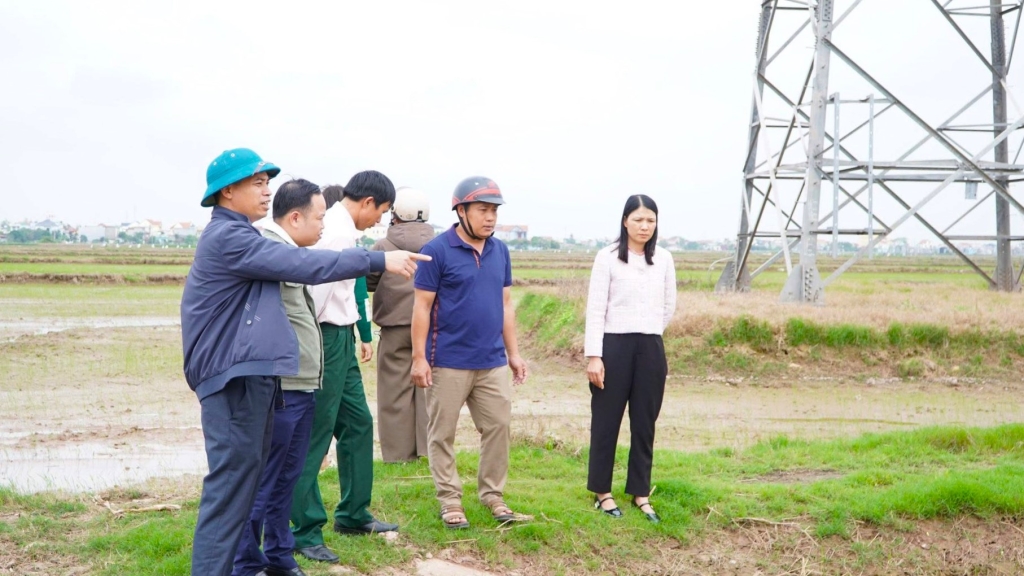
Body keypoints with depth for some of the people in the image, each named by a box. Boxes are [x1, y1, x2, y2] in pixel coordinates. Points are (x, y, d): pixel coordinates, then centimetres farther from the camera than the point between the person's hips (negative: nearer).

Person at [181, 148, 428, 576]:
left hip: (252, 374, 10)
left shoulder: (238, 236, 20)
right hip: (235, 377, -10)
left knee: (244, 483, 12)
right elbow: (304, 265, -18)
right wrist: (379, 261, -15)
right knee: (230, 486, -9)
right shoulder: (227, 237, -13)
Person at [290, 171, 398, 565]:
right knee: (314, 437, -2)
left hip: (341, 339, 10)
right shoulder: (338, 231, -18)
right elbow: (315, 292, -22)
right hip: (328, 339, -10)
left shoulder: (339, 227, 13)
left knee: (358, 424, 17)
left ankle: (353, 515, 29)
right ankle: (305, 532, 7)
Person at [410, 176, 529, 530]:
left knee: (498, 427, 8)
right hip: (449, 363, -5)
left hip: (492, 362, 5)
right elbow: (421, 306, -8)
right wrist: (419, 357, -11)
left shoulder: (500, 251, 8)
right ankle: (450, 501, 15)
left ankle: (492, 495, 21)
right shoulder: (437, 251, -9)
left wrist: (513, 352, 13)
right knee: (442, 434, 4)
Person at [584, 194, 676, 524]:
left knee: (644, 424, 8)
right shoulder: (607, 258, -5)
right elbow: (595, 309, -7)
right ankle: (603, 492, 14)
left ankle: (640, 493, 17)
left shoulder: (664, 259, 6)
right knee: (606, 421, 3)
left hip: (651, 349, 4)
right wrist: (594, 355, -13)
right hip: (614, 347, -3)